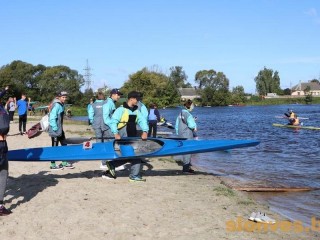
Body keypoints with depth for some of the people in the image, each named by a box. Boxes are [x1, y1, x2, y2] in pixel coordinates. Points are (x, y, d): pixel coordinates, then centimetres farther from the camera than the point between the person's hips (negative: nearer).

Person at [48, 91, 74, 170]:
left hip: (60, 129, 9)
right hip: (55, 130, -9)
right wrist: (55, 129, -23)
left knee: (64, 145, 15)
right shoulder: (56, 105, -18)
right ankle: (53, 165, 11)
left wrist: (60, 128, 16)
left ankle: (64, 163, 24)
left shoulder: (61, 105, 11)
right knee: (55, 147, 0)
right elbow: (52, 117, -23)